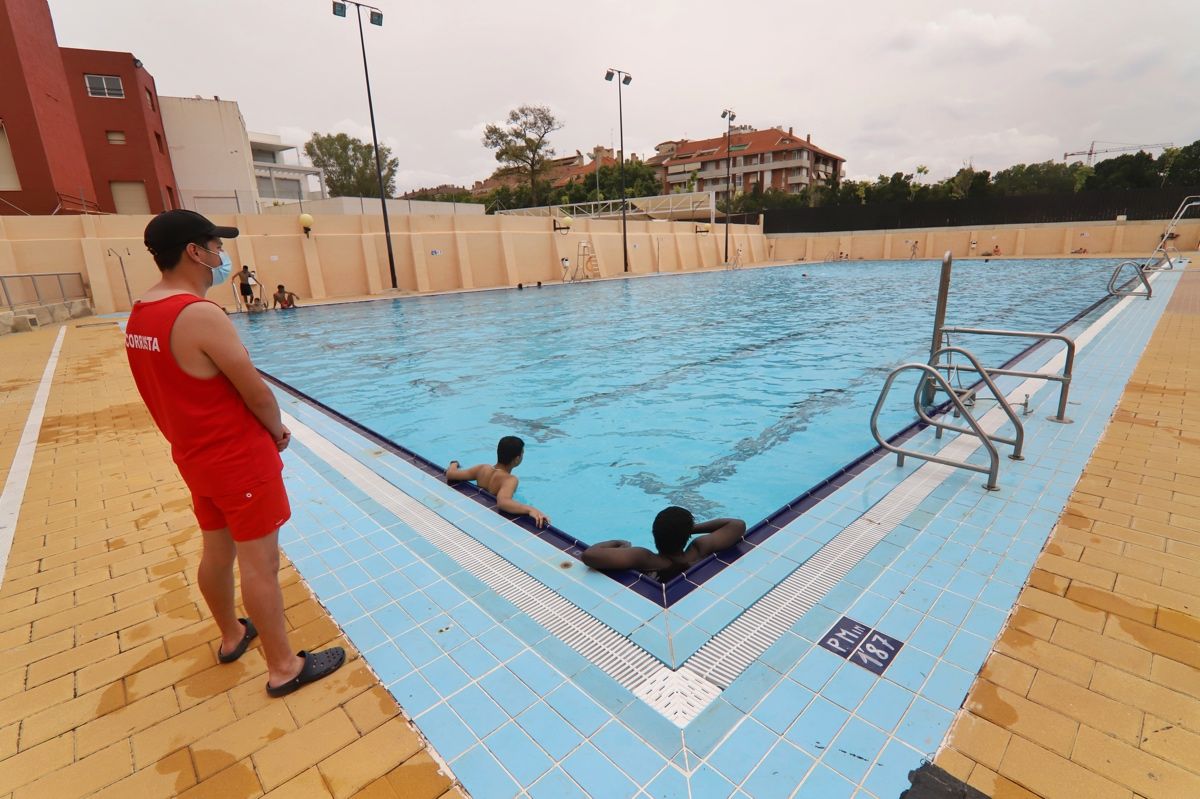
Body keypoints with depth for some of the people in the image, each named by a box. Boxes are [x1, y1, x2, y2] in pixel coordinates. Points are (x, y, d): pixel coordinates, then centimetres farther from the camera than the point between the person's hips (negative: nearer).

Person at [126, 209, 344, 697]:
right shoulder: (201, 315, -24)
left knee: (216, 551, 23)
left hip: (195, 456, 9)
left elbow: (184, 390, 12)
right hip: (238, 458, -9)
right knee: (259, 562, 2)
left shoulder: (140, 314, 5)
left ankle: (232, 636, 43)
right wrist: (278, 430, -2)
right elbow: (256, 393, -19)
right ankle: (283, 667, 16)